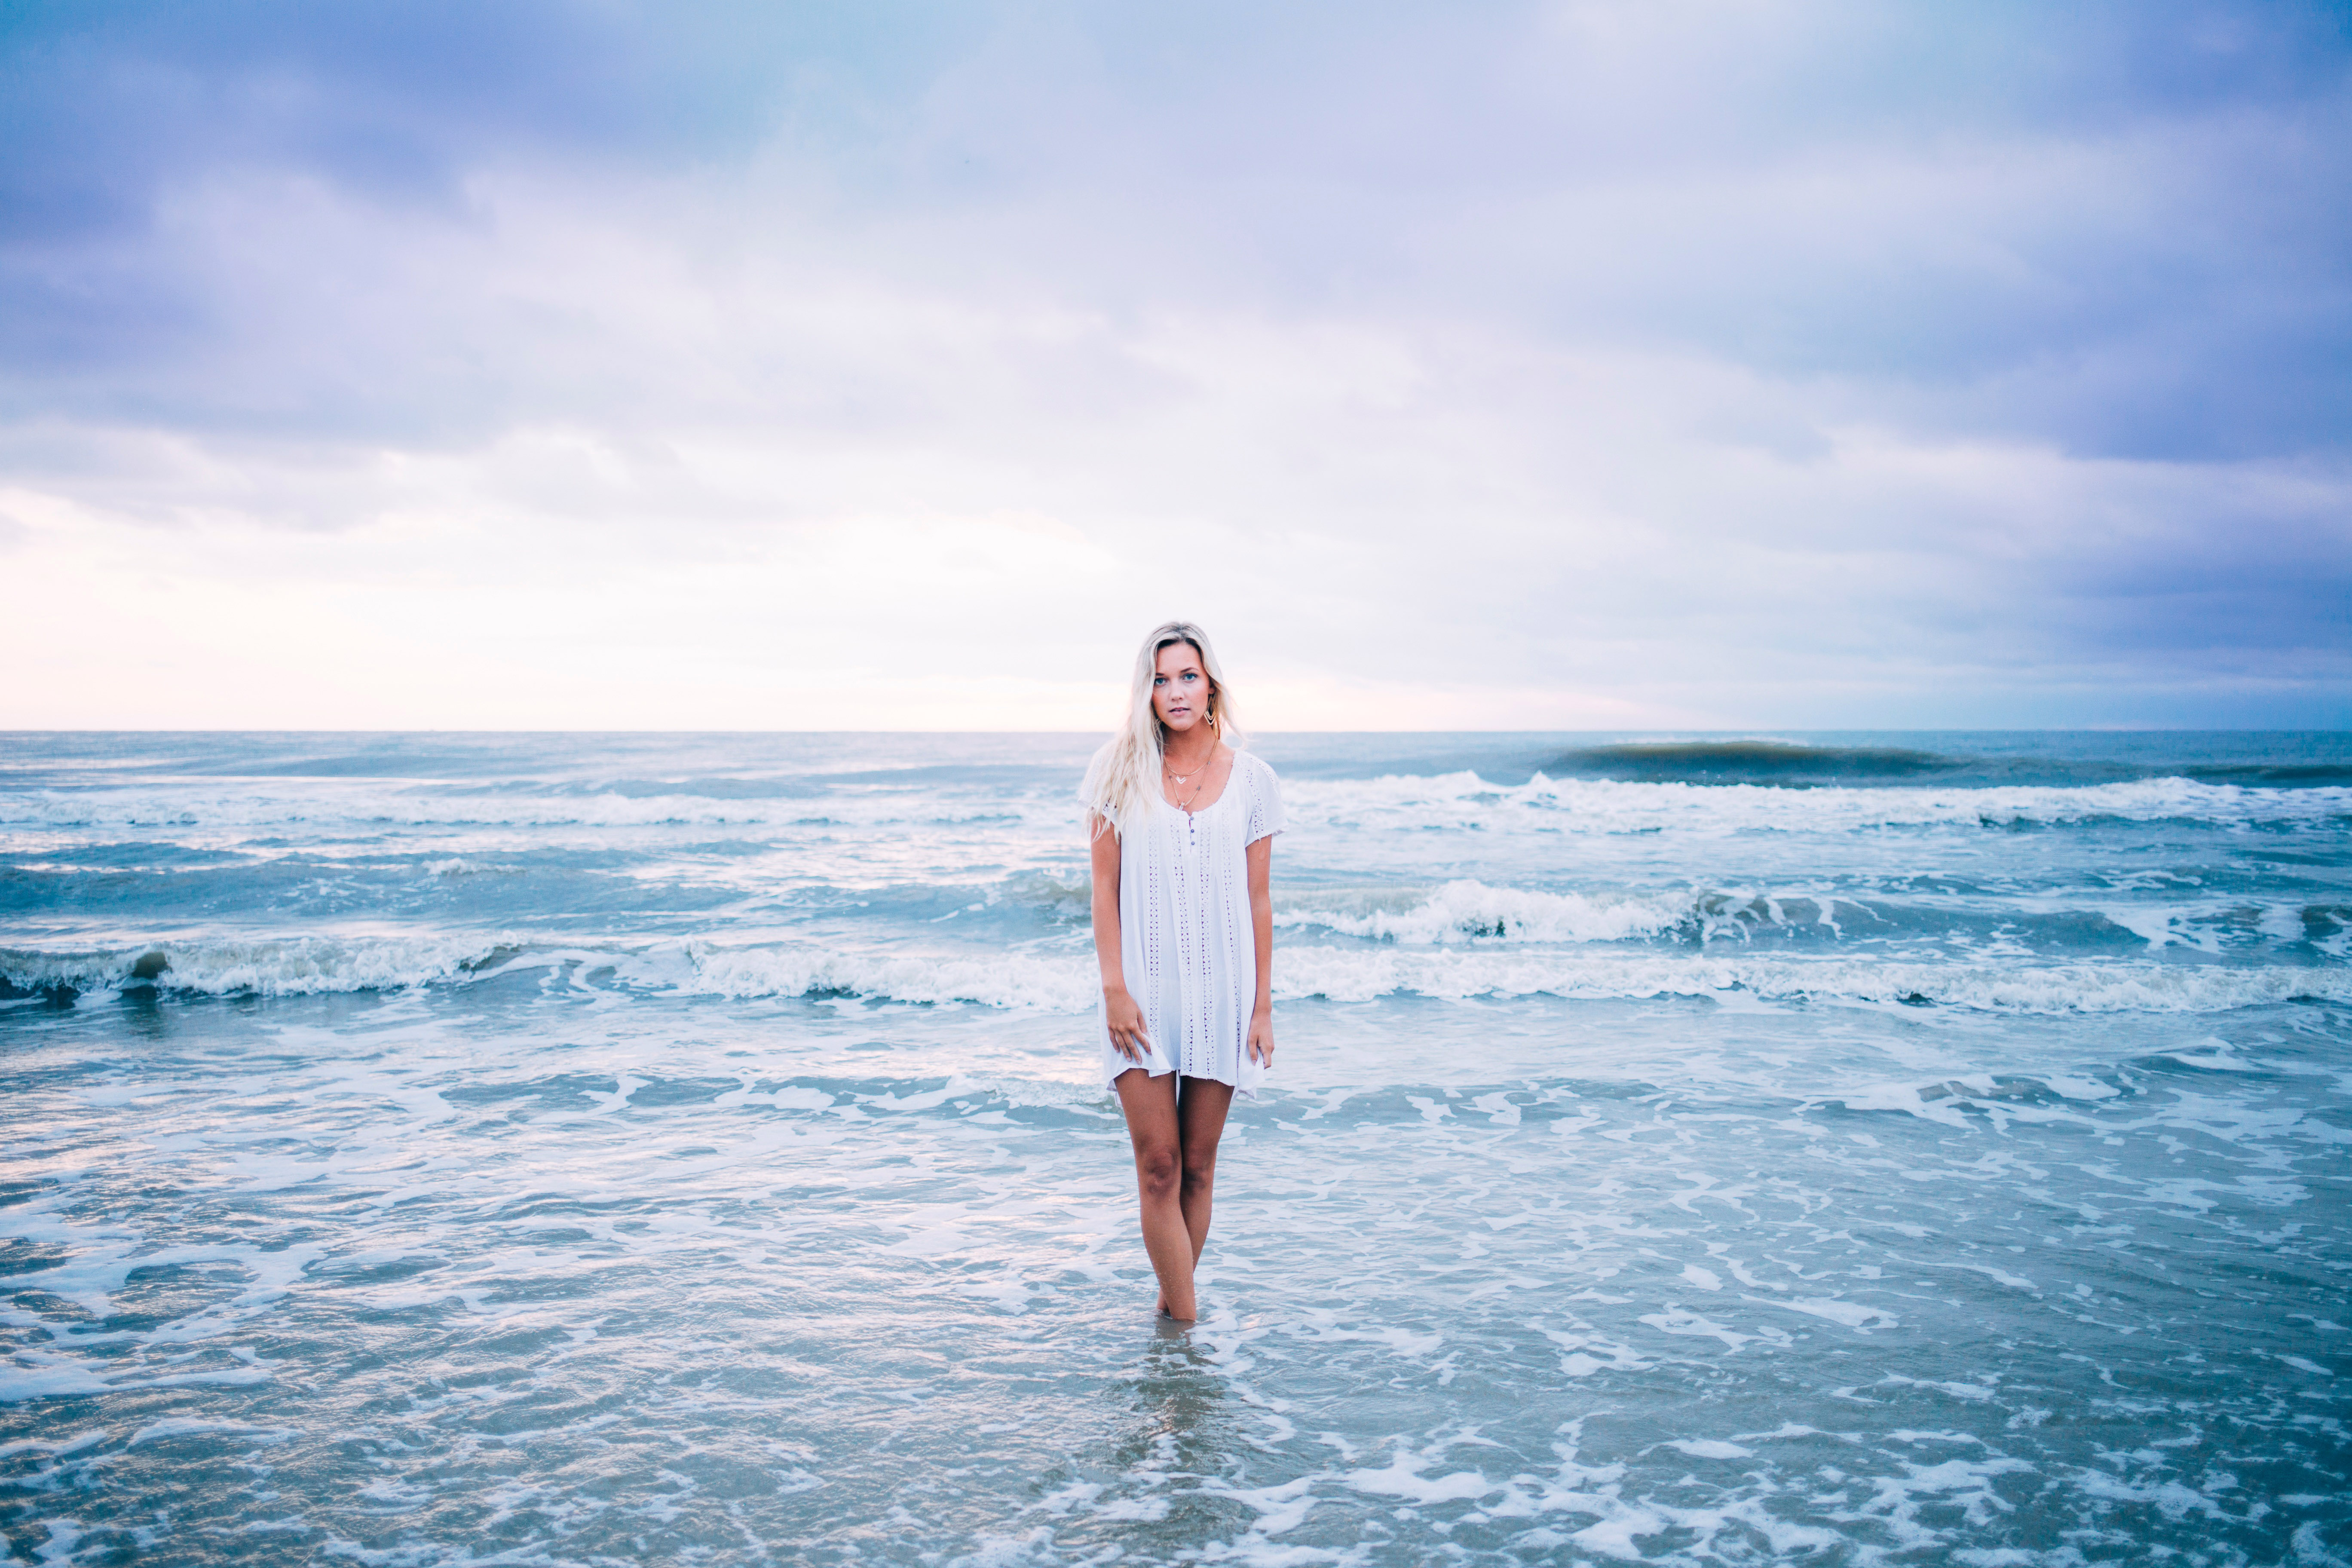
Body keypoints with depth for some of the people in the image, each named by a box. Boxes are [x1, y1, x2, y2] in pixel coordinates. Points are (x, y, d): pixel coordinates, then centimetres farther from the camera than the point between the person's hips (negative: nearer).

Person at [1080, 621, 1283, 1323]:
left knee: (1197, 1165, 8)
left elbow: (1258, 902, 4)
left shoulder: (1251, 779, 2)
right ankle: (1188, 1323, 4)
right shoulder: (1120, 769, 0)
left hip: (1220, 993, 1)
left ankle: (1172, 1309, 21)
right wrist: (1114, 988, -7)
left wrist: (1263, 1005, 2)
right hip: (1144, 993, -1)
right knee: (1158, 1164, -4)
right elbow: (1105, 888, 0)